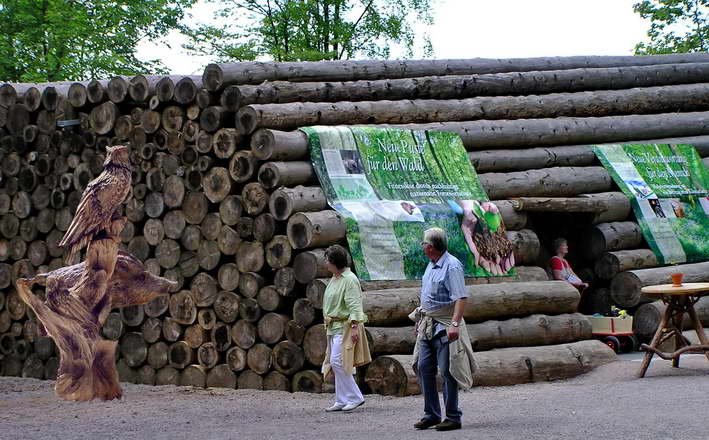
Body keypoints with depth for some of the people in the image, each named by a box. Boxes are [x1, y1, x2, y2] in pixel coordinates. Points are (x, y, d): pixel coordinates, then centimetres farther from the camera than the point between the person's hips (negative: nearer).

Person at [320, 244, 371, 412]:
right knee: (335, 364, 8)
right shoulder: (334, 279, 16)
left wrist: (355, 327, -24)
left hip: (345, 327, -10)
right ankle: (342, 401, 11)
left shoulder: (349, 279, -13)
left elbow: (355, 306, -19)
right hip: (334, 327, 10)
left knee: (337, 361, -15)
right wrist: (328, 324, 21)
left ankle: (355, 397, -8)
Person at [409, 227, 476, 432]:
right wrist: (420, 319, 23)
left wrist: (455, 324, -28)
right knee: (424, 368, 7)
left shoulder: (452, 266, -14)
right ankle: (431, 414, 15)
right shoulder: (431, 265, 14)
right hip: (428, 325, 9)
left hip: (444, 326, -9)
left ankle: (453, 417, 1)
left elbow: (461, 298, -20)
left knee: (447, 370, -5)